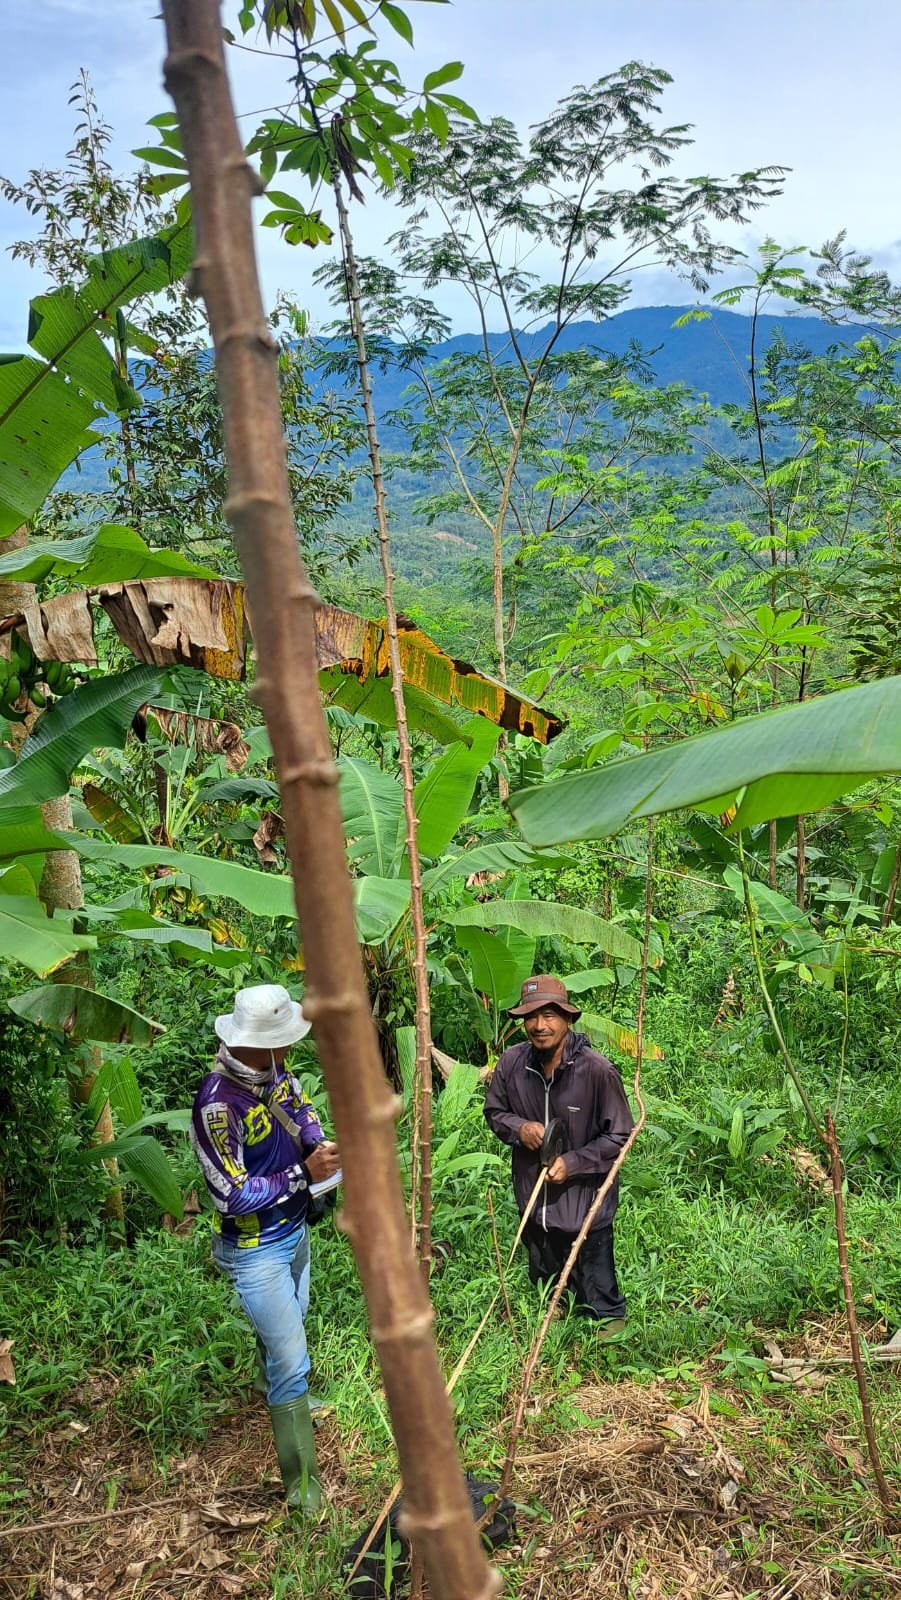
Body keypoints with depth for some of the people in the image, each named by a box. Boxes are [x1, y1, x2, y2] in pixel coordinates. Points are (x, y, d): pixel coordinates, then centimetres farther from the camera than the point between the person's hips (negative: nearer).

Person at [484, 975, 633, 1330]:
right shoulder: (512, 1063, -11)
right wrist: (518, 1127, -15)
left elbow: (619, 1136, -13)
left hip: (586, 1206, -4)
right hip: (533, 1202, 4)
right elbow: (493, 1111, 6)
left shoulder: (597, 1070, -22)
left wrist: (572, 1163, -21)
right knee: (543, 1285, 28)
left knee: (597, 1297, 12)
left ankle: (612, 1327, 40)